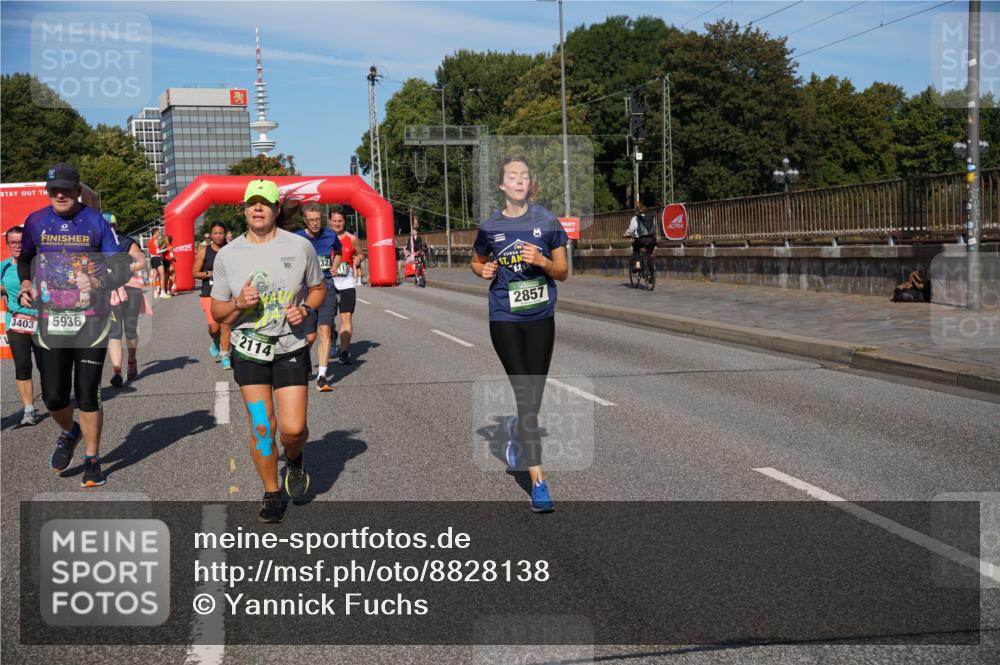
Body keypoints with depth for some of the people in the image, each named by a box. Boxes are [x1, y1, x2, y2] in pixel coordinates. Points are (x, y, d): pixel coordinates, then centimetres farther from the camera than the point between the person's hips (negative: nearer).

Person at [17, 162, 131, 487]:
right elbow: (24, 259, 23)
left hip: (91, 322, -2)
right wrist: (26, 285, 4)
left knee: (87, 395, 1)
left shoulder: (96, 222, -2)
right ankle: (69, 433, 34)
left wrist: (96, 282, -21)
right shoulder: (36, 221, 5)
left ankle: (92, 461, 17)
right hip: (51, 323, 2)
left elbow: (121, 269, -2)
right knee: (53, 396, 0)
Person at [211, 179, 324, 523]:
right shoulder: (227, 255, -1)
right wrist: (239, 303, -16)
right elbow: (217, 313, 5)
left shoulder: (300, 246, -3)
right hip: (249, 349, 1)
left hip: (291, 348, 0)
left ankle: (295, 459, 29)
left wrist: (305, 309, -9)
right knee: (261, 426, -2)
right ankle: (271, 494, 17)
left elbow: (318, 288, 11)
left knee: (293, 429, -7)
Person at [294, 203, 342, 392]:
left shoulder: (330, 236, 4)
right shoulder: (296, 238, -3)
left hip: (326, 287, 1)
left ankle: (322, 376, -13)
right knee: (310, 336, 3)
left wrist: (335, 267, 10)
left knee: (325, 331, -11)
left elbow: (338, 252, 26)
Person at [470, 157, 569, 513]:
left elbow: (563, 272, 5)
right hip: (505, 319, -2)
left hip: (541, 318, 2)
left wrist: (542, 261, -15)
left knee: (534, 398, 8)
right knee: (526, 396, -8)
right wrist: (484, 271, -4)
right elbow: (476, 261, 18)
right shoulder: (490, 226, 1)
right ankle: (538, 482, -3)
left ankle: (516, 430, 44)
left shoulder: (548, 221, 0)